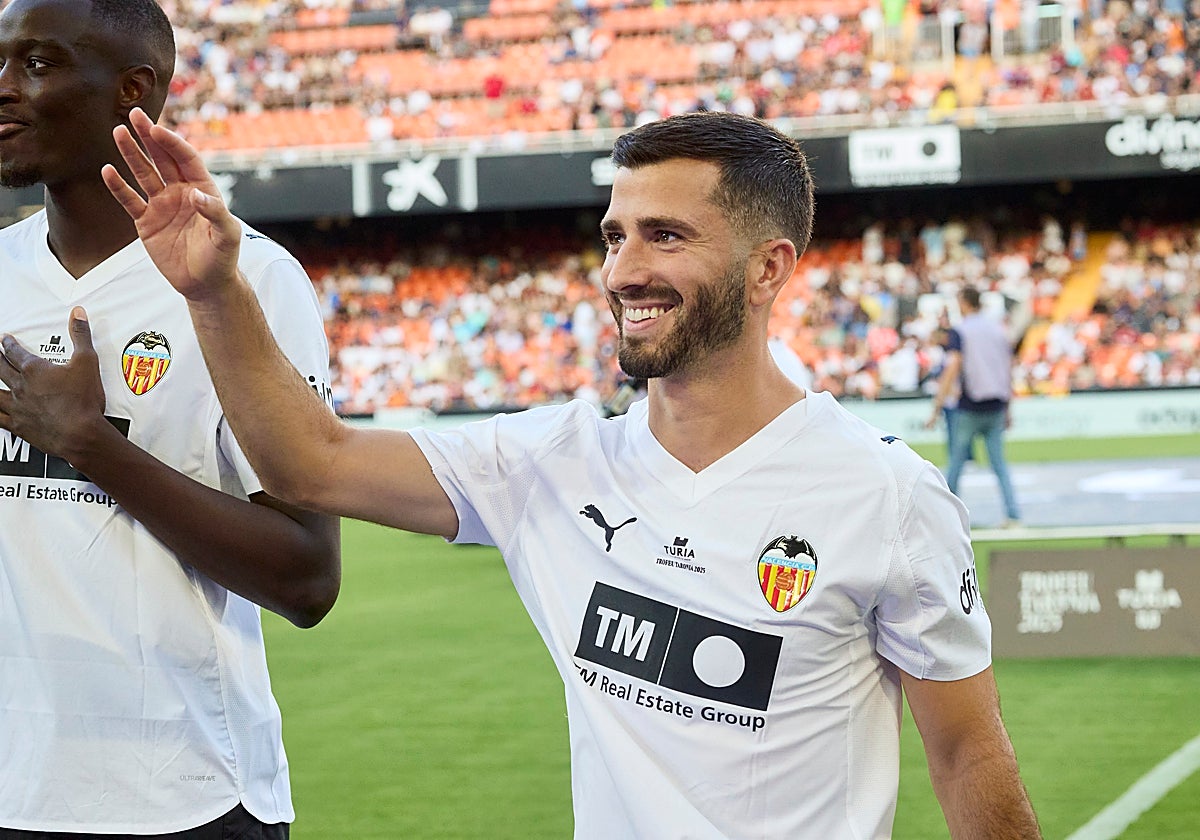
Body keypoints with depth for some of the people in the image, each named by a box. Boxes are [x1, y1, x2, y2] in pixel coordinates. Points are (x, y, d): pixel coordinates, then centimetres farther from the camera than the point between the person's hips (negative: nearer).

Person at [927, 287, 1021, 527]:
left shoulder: (959, 331, -6)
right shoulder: (997, 329, 9)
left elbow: (952, 369, -15)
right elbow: (1008, 369, 11)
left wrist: (937, 408, -16)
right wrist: (1007, 409, 18)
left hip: (969, 407, -4)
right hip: (996, 406, 4)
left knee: (957, 462, 8)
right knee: (999, 464, 6)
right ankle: (1013, 513, -5)